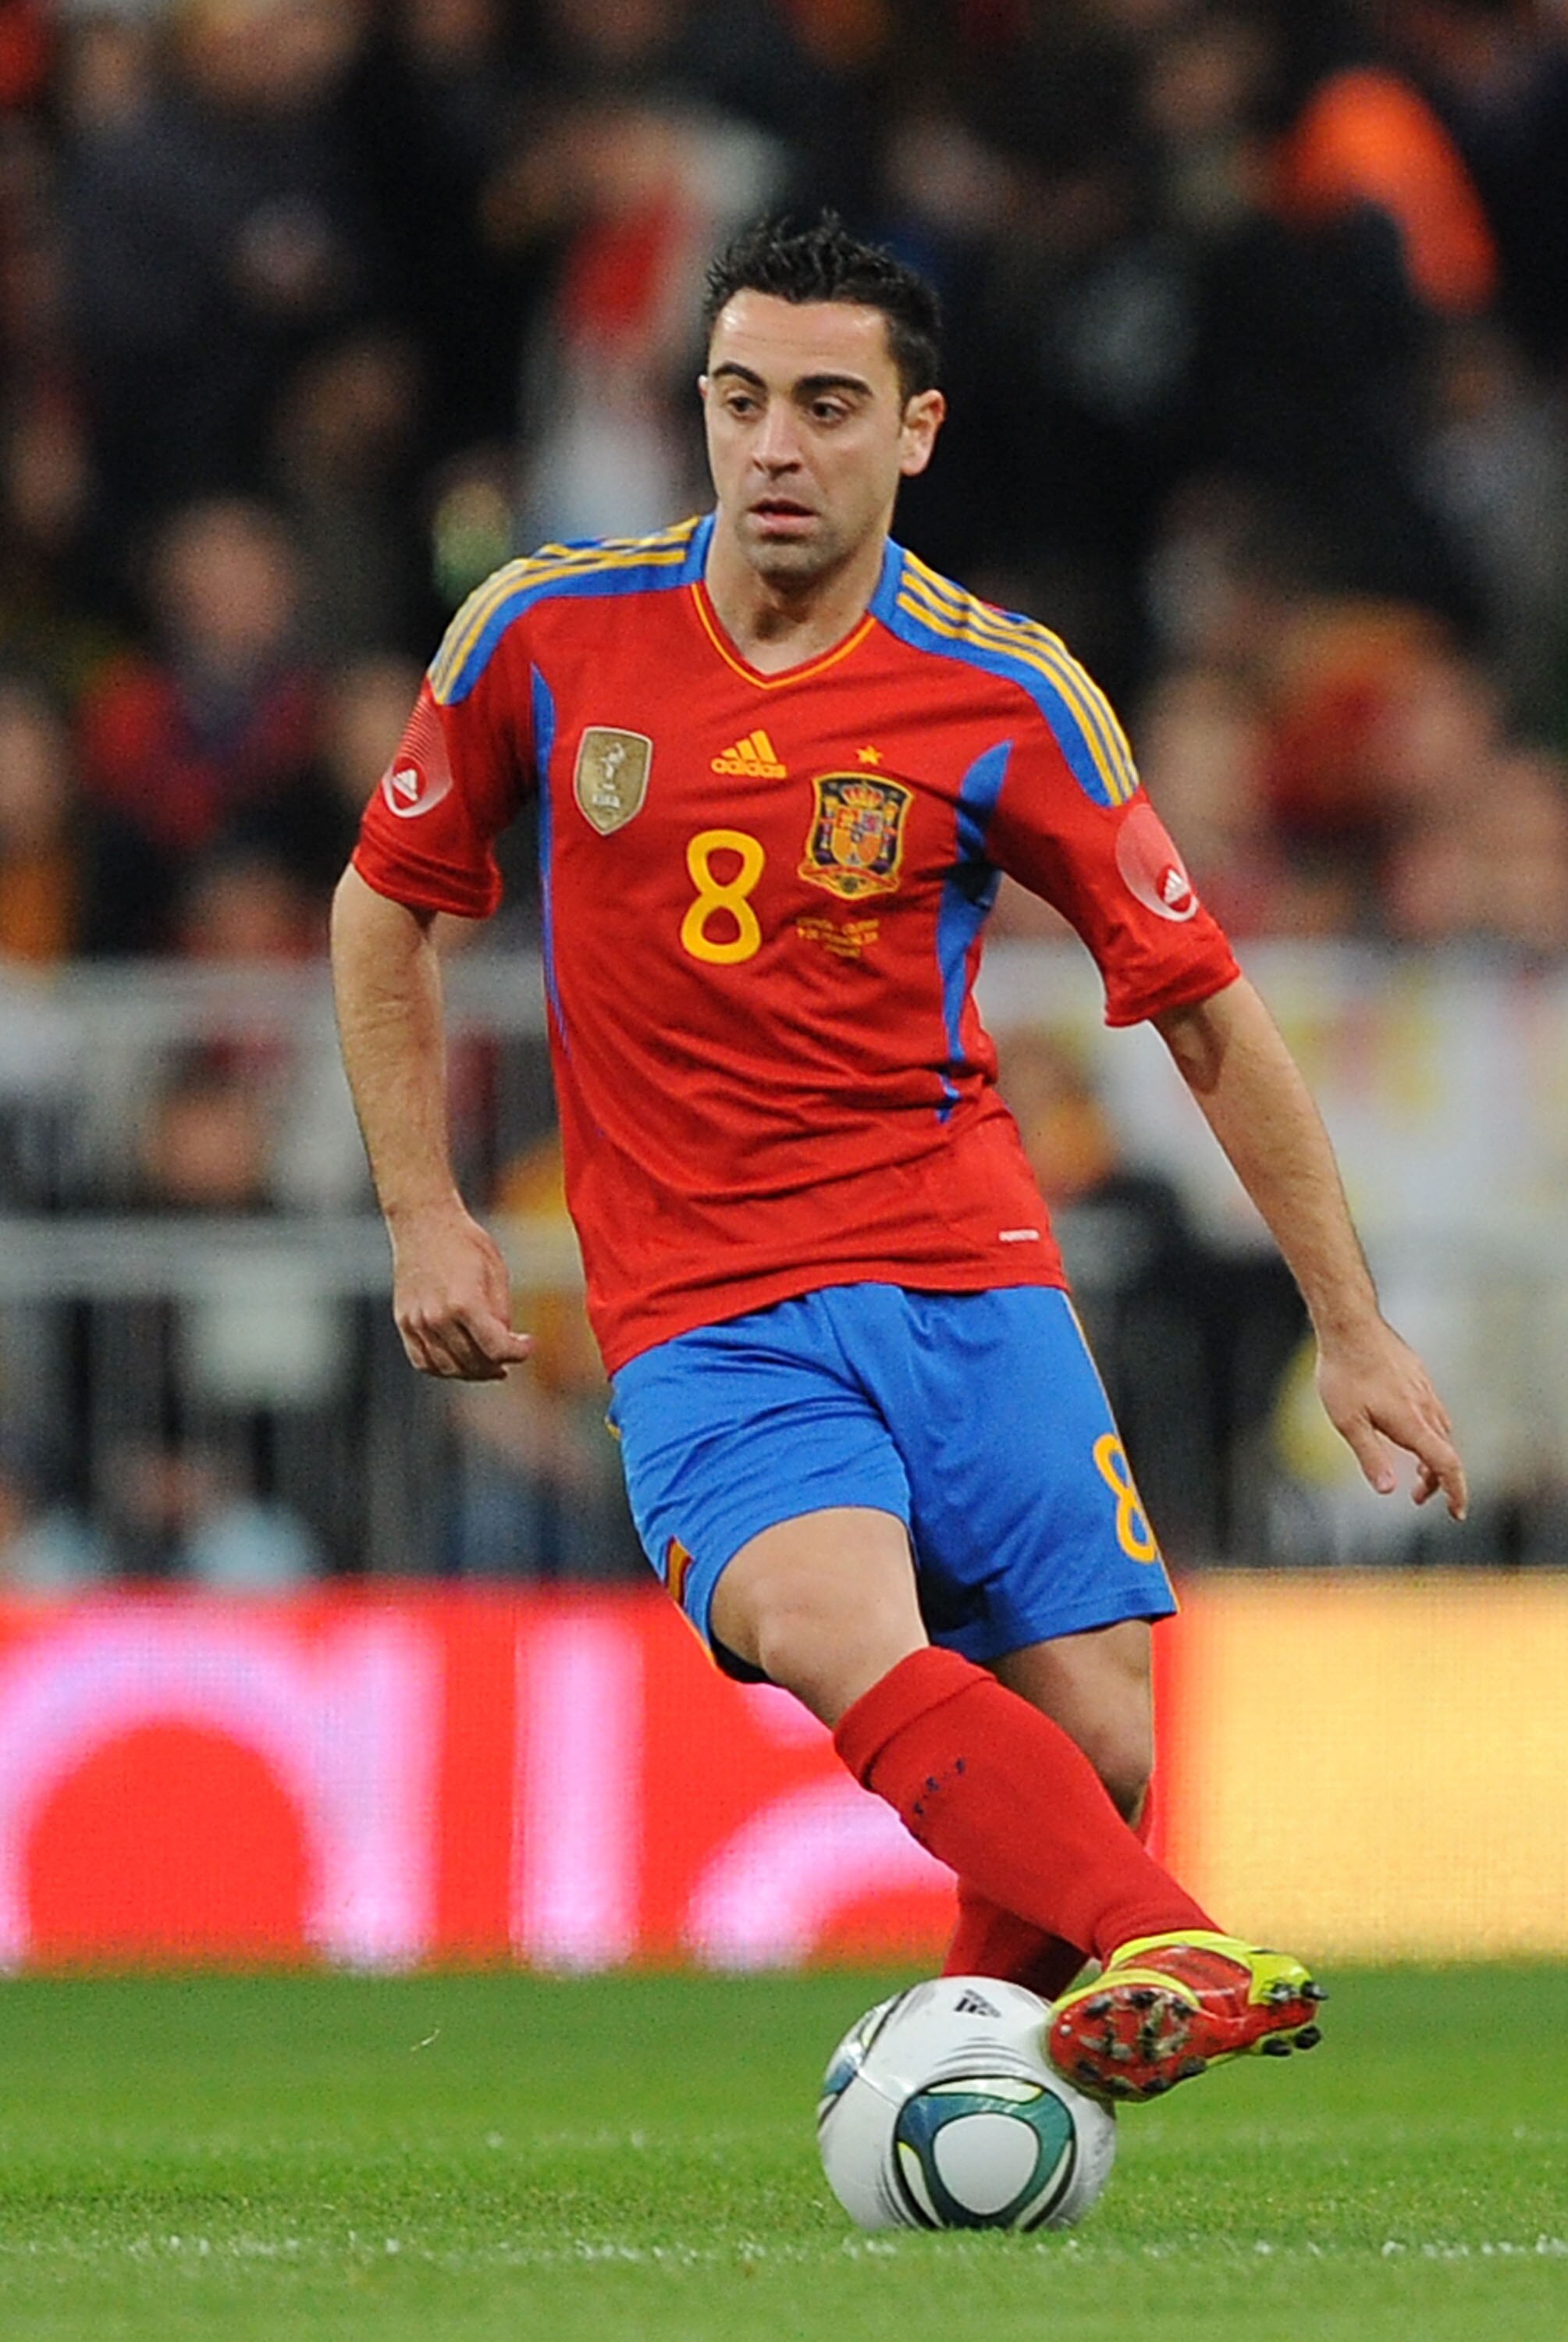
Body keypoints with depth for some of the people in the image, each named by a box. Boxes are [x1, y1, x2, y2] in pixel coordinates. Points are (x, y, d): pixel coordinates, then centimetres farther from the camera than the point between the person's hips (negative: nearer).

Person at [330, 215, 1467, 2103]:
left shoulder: (1003, 696, 0)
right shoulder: (544, 634, 2)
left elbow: (1207, 1016, 6)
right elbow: (389, 905, 17)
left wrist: (1351, 1327, 6)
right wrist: (423, 1217, 8)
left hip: (963, 1271, 1)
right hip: (699, 1317, -1)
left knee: (1098, 1761, -9)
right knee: (841, 1632, -31)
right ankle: (1161, 1956, -49)